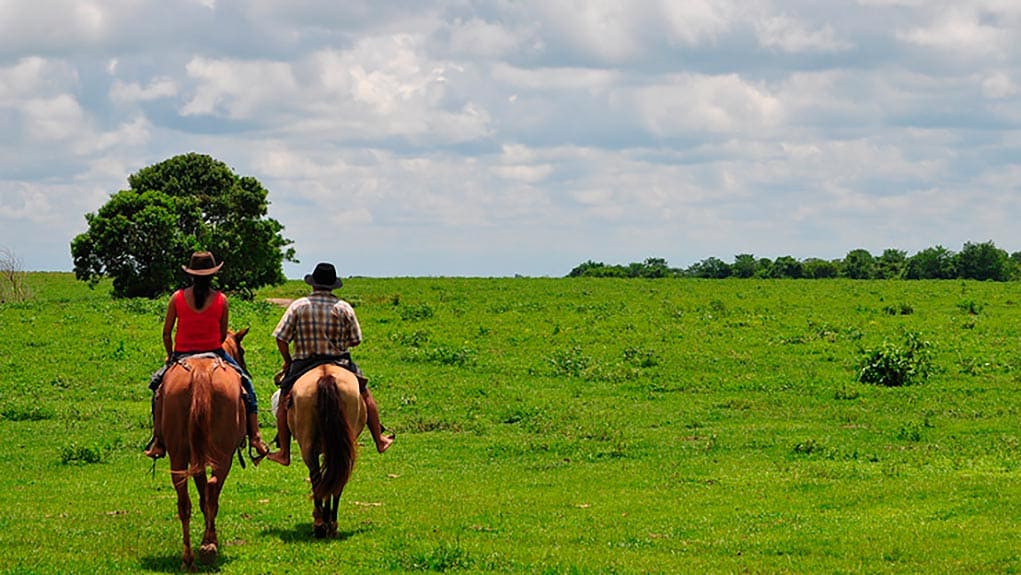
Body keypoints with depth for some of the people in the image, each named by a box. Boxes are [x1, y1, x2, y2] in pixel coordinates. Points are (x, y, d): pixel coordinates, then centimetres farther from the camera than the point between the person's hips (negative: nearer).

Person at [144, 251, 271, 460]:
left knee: (159, 384, 22)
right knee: (245, 383, 16)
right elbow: (223, 335, 2)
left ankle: (158, 440, 13)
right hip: (214, 353, 0)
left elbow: (166, 333, 1)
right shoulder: (221, 300, -4)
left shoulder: (177, 297, -4)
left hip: (182, 355, 0)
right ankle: (255, 436, 4)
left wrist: (170, 356, 17)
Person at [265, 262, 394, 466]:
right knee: (365, 395, 22)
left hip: (303, 365, -1)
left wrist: (287, 360, 8)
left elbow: (281, 338, -9)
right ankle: (379, 440, 28)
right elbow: (355, 340, 0)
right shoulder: (345, 308, -5)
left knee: (284, 402, 17)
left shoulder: (298, 306, -8)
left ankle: (284, 453, 15)